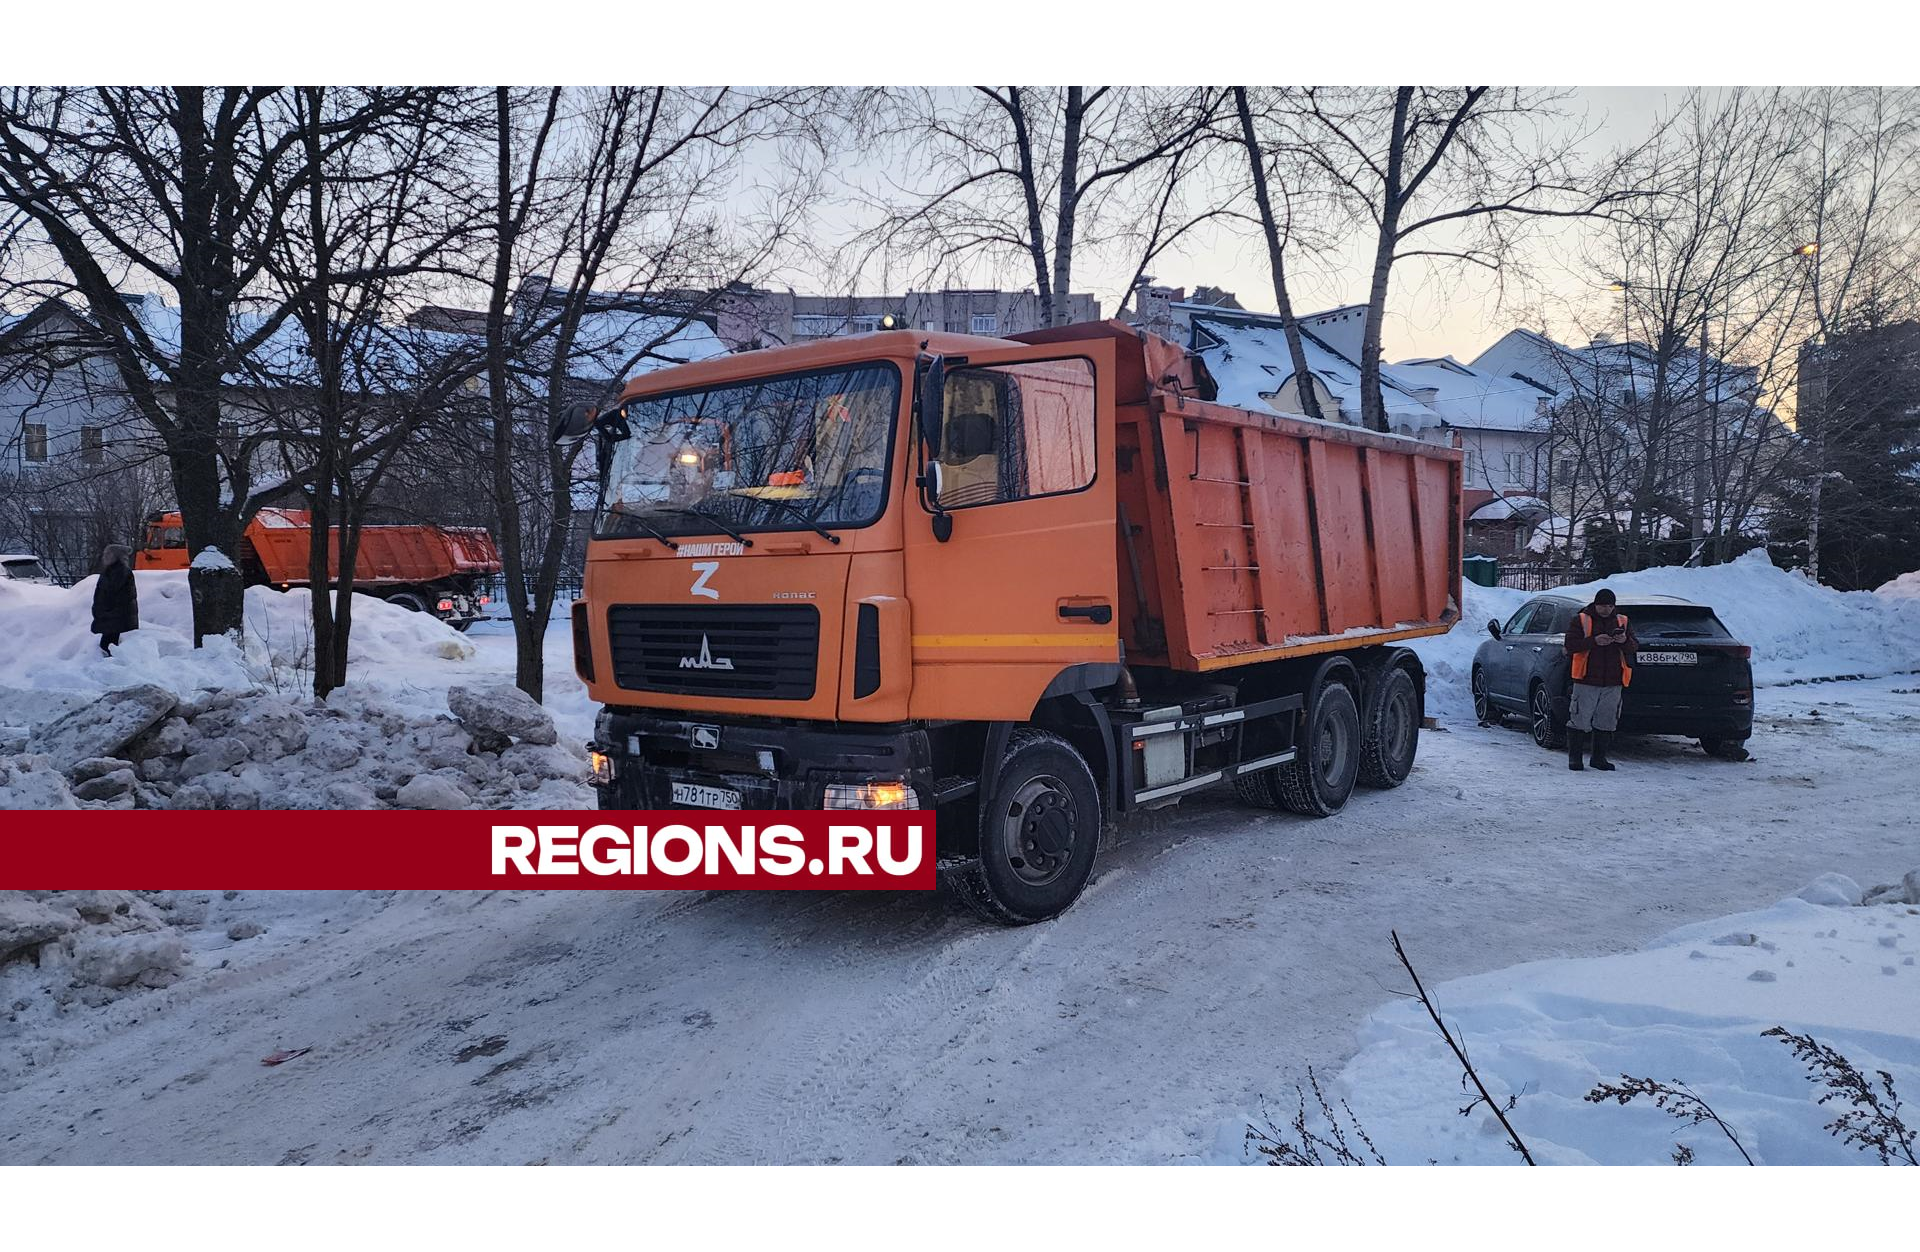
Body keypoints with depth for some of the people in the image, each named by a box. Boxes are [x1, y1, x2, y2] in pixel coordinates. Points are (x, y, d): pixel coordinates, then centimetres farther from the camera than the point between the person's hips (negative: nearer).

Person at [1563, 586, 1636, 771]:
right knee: (1579, 721, -3)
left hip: (1613, 683, 3)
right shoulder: (1581, 620, 0)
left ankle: (1599, 758, 16)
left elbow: (1635, 647, 7)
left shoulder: (1623, 621, 11)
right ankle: (1574, 757, 6)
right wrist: (1594, 641, -21)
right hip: (1586, 681, -3)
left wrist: (1625, 641, -15)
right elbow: (1570, 645, -7)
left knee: (1606, 722, 7)